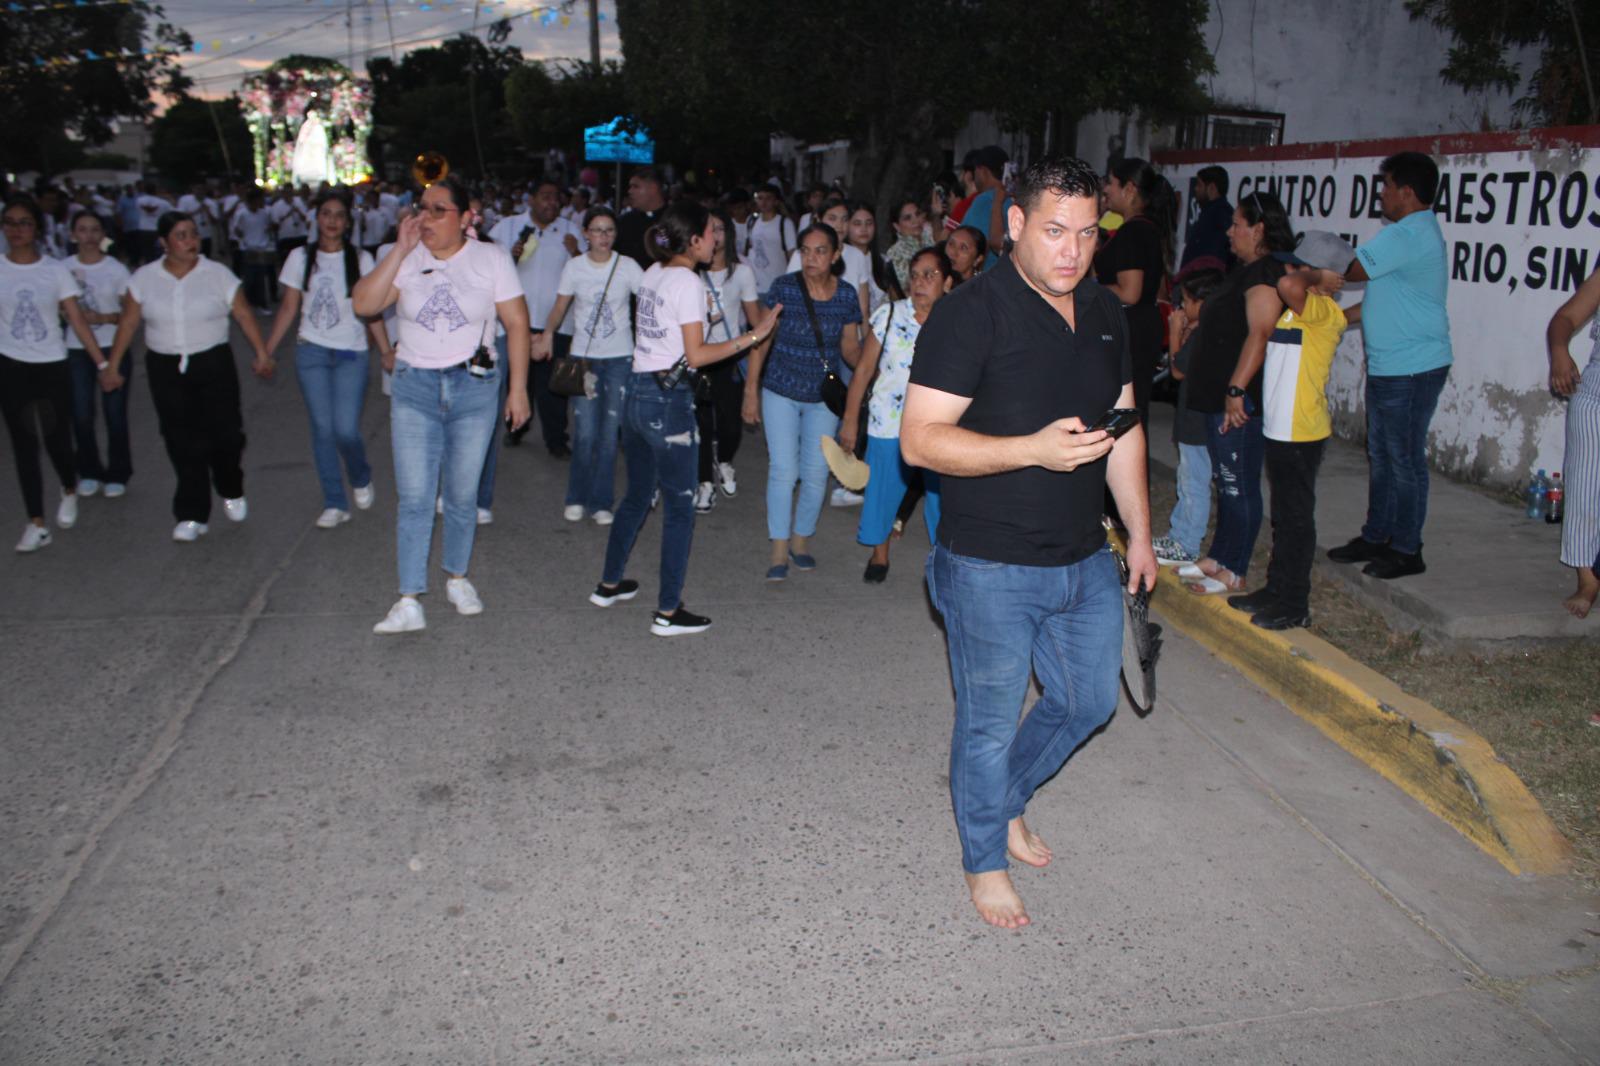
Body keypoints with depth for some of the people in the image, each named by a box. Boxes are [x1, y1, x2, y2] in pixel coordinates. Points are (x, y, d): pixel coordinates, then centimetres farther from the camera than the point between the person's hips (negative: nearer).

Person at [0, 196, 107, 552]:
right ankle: (36, 524, 8)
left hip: (52, 367, -1)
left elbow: (77, 320, -5)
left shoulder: (55, 270, -3)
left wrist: (103, 363, -11)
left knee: (57, 440, 3)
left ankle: (69, 492, 36)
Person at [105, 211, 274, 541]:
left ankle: (231, 492, 26)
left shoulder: (218, 274, -1)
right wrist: (112, 366, 6)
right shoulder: (144, 278, 3)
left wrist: (262, 354, -7)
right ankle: (191, 516, 9)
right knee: (183, 443, 1)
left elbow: (244, 315, 0)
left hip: (214, 365, -1)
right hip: (165, 369, 1)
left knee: (225, 433, -4)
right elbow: (128, 323, 7)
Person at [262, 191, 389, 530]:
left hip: (352, 354, -2)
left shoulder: (360, 259, 1)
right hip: (311, 352, 2)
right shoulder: (300, 257, 5)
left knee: (346, 429, -10)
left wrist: (386, 351, -7)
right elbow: (289, 308, 8)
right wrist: (266, 351, 4)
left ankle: (361, 479, 22)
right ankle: (335, 504, 11)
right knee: (323, 428, 1)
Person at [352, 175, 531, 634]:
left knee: (462, 495, 9)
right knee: (414, 497, -4)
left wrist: (518, 388, -4)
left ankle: (457, 577, 29)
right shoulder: (405, 259, 2)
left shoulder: (491, 258, 0)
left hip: (474, 388, 0)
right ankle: (409, 601, -1)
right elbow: (363, 304, -11)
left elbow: (517, 324, 0)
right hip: (414, 388, 0)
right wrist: (400, 250, -14)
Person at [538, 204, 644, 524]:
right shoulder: (574, 266, 1)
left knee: (610, 433, 2)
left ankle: (601, 502, 16)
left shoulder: (628, 266, -2)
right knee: (585, 433, -5)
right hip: (584, 356, 0)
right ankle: (577, 498, 15)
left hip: (620, 358, 0)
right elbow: (559, 308, 7)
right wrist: (547, 334, -4)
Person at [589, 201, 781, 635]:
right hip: (668, 399, -9)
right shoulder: (688, 282, -13)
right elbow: (696, 355, -16)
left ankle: (609, 584, 31)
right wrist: (753, 336, -17)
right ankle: (668, 612, 3)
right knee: (679, 506, -1)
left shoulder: (653, 274, 11)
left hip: (637, 391, 9)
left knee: (637, 494, 21)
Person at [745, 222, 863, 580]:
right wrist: (751, 391, -6)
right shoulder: (784, 288, -11)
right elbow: (762, 340, -5)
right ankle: (779, 550, 7)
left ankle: (801, 539, 27)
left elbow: (849, 347, 3)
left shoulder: (847, 295, -5)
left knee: (816, 473, 7)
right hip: (781, 392, -2)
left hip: (824, 396, 2)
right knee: (783, 470, -3)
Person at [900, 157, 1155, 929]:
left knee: (1089, 700, 20)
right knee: (990, 722, 9)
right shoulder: (971, 314, -16)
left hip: (1085, 562, 7)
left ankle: (1007, 799, 47)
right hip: (991, 571, -7)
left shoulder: (1106, 315, 6)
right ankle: (985, 860, 34)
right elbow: (919, 439, -20)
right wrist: (1034, 448, -30)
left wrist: (1140, 535, 16)